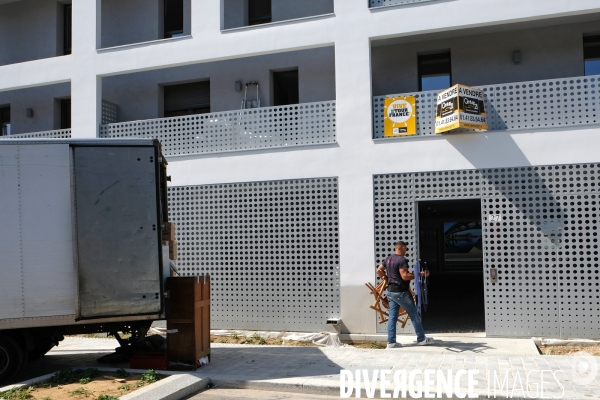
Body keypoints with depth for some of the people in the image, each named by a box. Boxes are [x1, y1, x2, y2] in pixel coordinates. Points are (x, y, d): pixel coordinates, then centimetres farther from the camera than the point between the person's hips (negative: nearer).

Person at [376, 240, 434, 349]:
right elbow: (405, 276, -23)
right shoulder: (402, 260, -17)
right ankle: (421, 339, 15)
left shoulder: (388, 259, 9)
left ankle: (391, 342, 7)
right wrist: (419, 274, -18)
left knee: (392, 317, 8)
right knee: (414, 315, 5)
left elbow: (379, 270, 16)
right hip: (401, 292, -8)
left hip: (390, 291, 8)